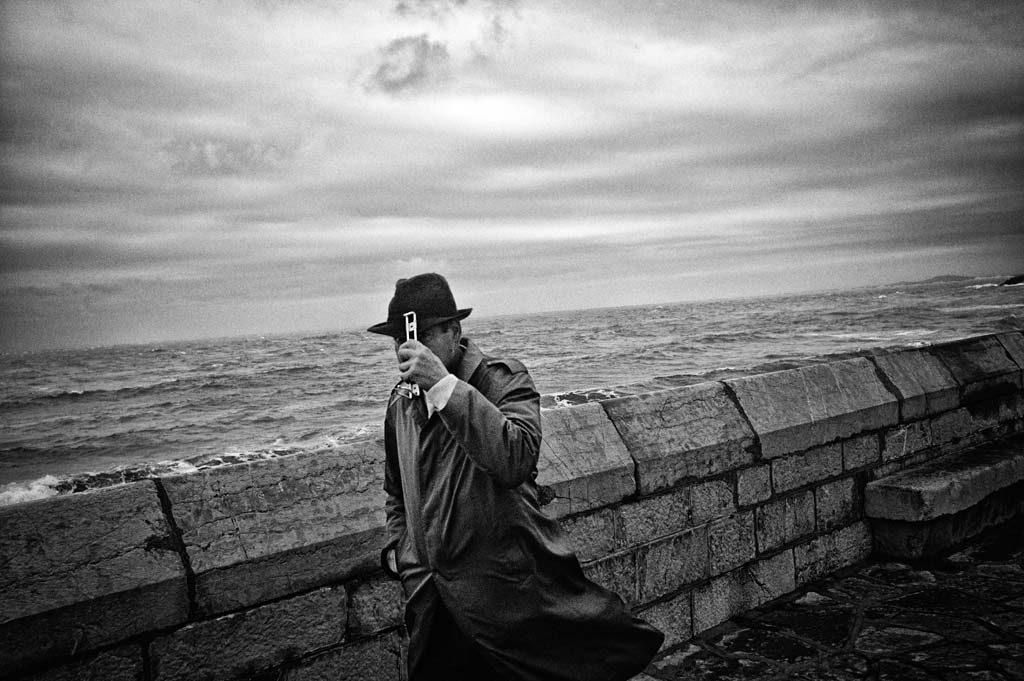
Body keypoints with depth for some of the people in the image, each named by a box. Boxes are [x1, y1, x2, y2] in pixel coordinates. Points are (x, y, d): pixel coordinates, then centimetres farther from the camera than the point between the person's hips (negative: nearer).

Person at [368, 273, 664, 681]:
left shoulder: (504, 380, -11)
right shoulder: (400, 402, 9)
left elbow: (515, 460, -31)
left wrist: (443, 383, -31)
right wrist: (398, 548, 10)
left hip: (509, 594, -6)